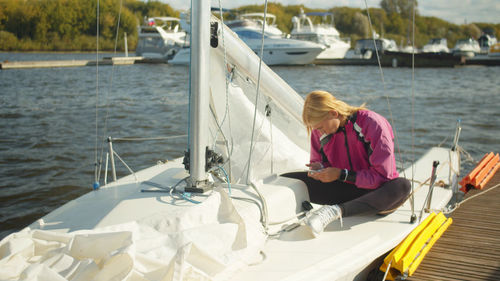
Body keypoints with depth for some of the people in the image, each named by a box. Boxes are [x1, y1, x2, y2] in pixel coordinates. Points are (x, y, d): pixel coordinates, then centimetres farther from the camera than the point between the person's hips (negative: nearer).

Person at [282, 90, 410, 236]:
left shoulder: (372, 124, -21)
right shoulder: (319, 131, -5)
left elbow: (382, 175, -22)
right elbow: (317, 161, 13)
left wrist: (341, 174, -24)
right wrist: (319, 169, -12)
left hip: (373, 190, -4)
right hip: (344, 189, 4)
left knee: (402, 185, -42)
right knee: (285, 180, -10)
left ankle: (336, 210, -50)